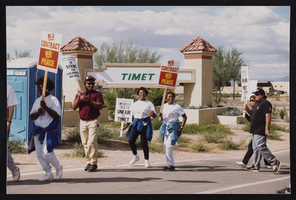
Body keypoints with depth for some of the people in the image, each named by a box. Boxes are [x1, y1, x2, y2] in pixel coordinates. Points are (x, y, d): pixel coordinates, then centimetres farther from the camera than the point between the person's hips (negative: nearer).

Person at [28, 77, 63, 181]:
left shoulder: (53, 100, -3)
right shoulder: (37, 100, 15)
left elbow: (57, 115, -14)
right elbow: (31, 116, 12)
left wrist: (45, 107, -21)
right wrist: (38, 113, -9)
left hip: (50, 129, -7)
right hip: (38, 130, 7)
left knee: (46, 152, -17)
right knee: (39, 154, 5)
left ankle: (58, 167, 10)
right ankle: (48, 174, 16)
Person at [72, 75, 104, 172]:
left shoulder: (97, 94, 4)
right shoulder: (79, 94, 16)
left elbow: (100, 106, -10)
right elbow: (74, 107, 5)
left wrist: (89, 100, -17)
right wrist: (79, 98, -10)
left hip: (93, 121, -5)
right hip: (82, 121, 5)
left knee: (92, 142, -15)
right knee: (85, 143, 7)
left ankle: (93, 163, -12)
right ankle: (88, 162, 15)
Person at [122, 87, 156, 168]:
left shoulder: (149, 103, 5)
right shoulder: (134, 104, 15)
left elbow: (154, 116, 0)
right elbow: (132, 116, 21)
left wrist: (152, 113, -23)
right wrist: (127, 125, 14)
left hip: (145, 124, -3)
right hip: (136, 123, 4)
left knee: (144, 142, -4)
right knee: (131, 140, -9)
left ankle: (146, 160, 10)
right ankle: (135, 156, 13)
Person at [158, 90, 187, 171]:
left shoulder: (177, 107, -6)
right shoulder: (164, 106, 12)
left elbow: (184, 117, -2)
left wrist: (181, 128, -10)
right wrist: (160, 115, -2)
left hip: (173, 127, -7)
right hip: (165, 127, 7)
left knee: (169, 145, -15)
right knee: (166, 146, 6)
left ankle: (171, 165, -8)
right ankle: (170, 164, 15)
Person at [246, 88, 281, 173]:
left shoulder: (265, 103, -12)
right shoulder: (258, 104, 20)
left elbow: (268, 116, -20)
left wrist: (267, 129, -26)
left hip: (260, 131, -11)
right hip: (255, 131, 11)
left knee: (261, 147, -15)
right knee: (256, 148, 11)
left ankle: (275, 163, -11)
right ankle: (256, 166, 15)